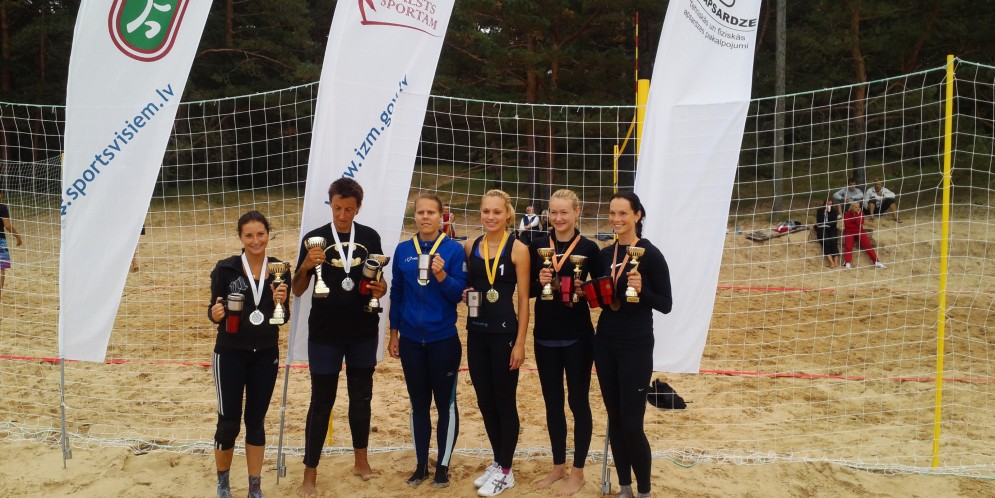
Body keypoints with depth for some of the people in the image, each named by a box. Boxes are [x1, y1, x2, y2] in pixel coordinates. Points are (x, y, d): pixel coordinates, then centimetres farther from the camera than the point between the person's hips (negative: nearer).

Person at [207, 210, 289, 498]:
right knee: (228, 422, 3)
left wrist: (280, 303, -16)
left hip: (266, 355, 2)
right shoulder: (226, 269, -8)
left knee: (256, 422, 11)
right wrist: (215, 314, -25)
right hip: (230, 355, -2)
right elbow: (213, 310, -3)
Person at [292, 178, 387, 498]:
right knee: (322, 402, 2)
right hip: (325, 333, -2)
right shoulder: (314, 238, -5)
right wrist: (305, 266, -23)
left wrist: (381, 289, -12)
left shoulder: (370, 237, 1)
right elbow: (298, 291, -4)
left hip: (364, 333, 2)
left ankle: (361, 460, 31)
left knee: (361, 397, 14)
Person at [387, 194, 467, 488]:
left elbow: (459, 294, -8)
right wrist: (394, 334, 8)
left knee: (446, 403, 6)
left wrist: (441, 275, -25)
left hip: (443, 340, -3)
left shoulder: (453, 249, -6)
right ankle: (421, 464, 25)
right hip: (411, 340, 3)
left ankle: (443, 466, 19)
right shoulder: (403, 250, 3)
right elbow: (396, 293, 8)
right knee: (418, 404, 13)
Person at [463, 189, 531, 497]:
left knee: (505, 401, 4)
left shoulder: (518, 249, -8)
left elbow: (524, 300, -8)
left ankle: (506, 471, 17)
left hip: (504, 333, -5)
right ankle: (497, 462, 29)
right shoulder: (470, 247, 6)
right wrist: (463, 292, -5)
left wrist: (520, 343, -12)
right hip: (476, 332, 5)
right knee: (485, 401, 13)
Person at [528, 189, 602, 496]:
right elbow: (526, 290, 5)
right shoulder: (537, 246, 3)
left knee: (578, 402, 6)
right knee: (552, 403, 13)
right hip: (545, 336, 3)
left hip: (577, 337, -3)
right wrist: (539, 283, -15)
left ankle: (577, 471, 19)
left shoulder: (589, 248, -4)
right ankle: (558, 466, 28)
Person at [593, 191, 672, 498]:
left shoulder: (650, 254, -10)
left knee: (632, 423, -4)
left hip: (636, 346, -6)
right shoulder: (605, 254, 7)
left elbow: (666, 305, -9)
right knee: (614, 419, 12)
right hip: (605, 344, 6)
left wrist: (642, 290, -26)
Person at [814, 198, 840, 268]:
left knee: (833, 241, -29)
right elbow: (818, 222, -3)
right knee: (825, 241, -30)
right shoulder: (820, 210, 8)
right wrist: (824, 213, -7)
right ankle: (831, 262, -38)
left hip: (831, 228, 1)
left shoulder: (834, 210, 11)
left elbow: (834, 223, 2)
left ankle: (836, 261, -37)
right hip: (821, 228, -1)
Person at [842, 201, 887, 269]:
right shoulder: (847, 214, -2)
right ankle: (847, 263, -32)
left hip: (859, 231, 2)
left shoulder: (861, 213, 2)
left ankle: (876, 262, -16)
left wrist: (858, 214, -17)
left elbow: (859, 224, -12)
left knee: (868, 244, -14)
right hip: (849, 232, -2)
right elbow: (847, 225, -11)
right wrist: (857, 226, -10)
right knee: (848, 246, -27)